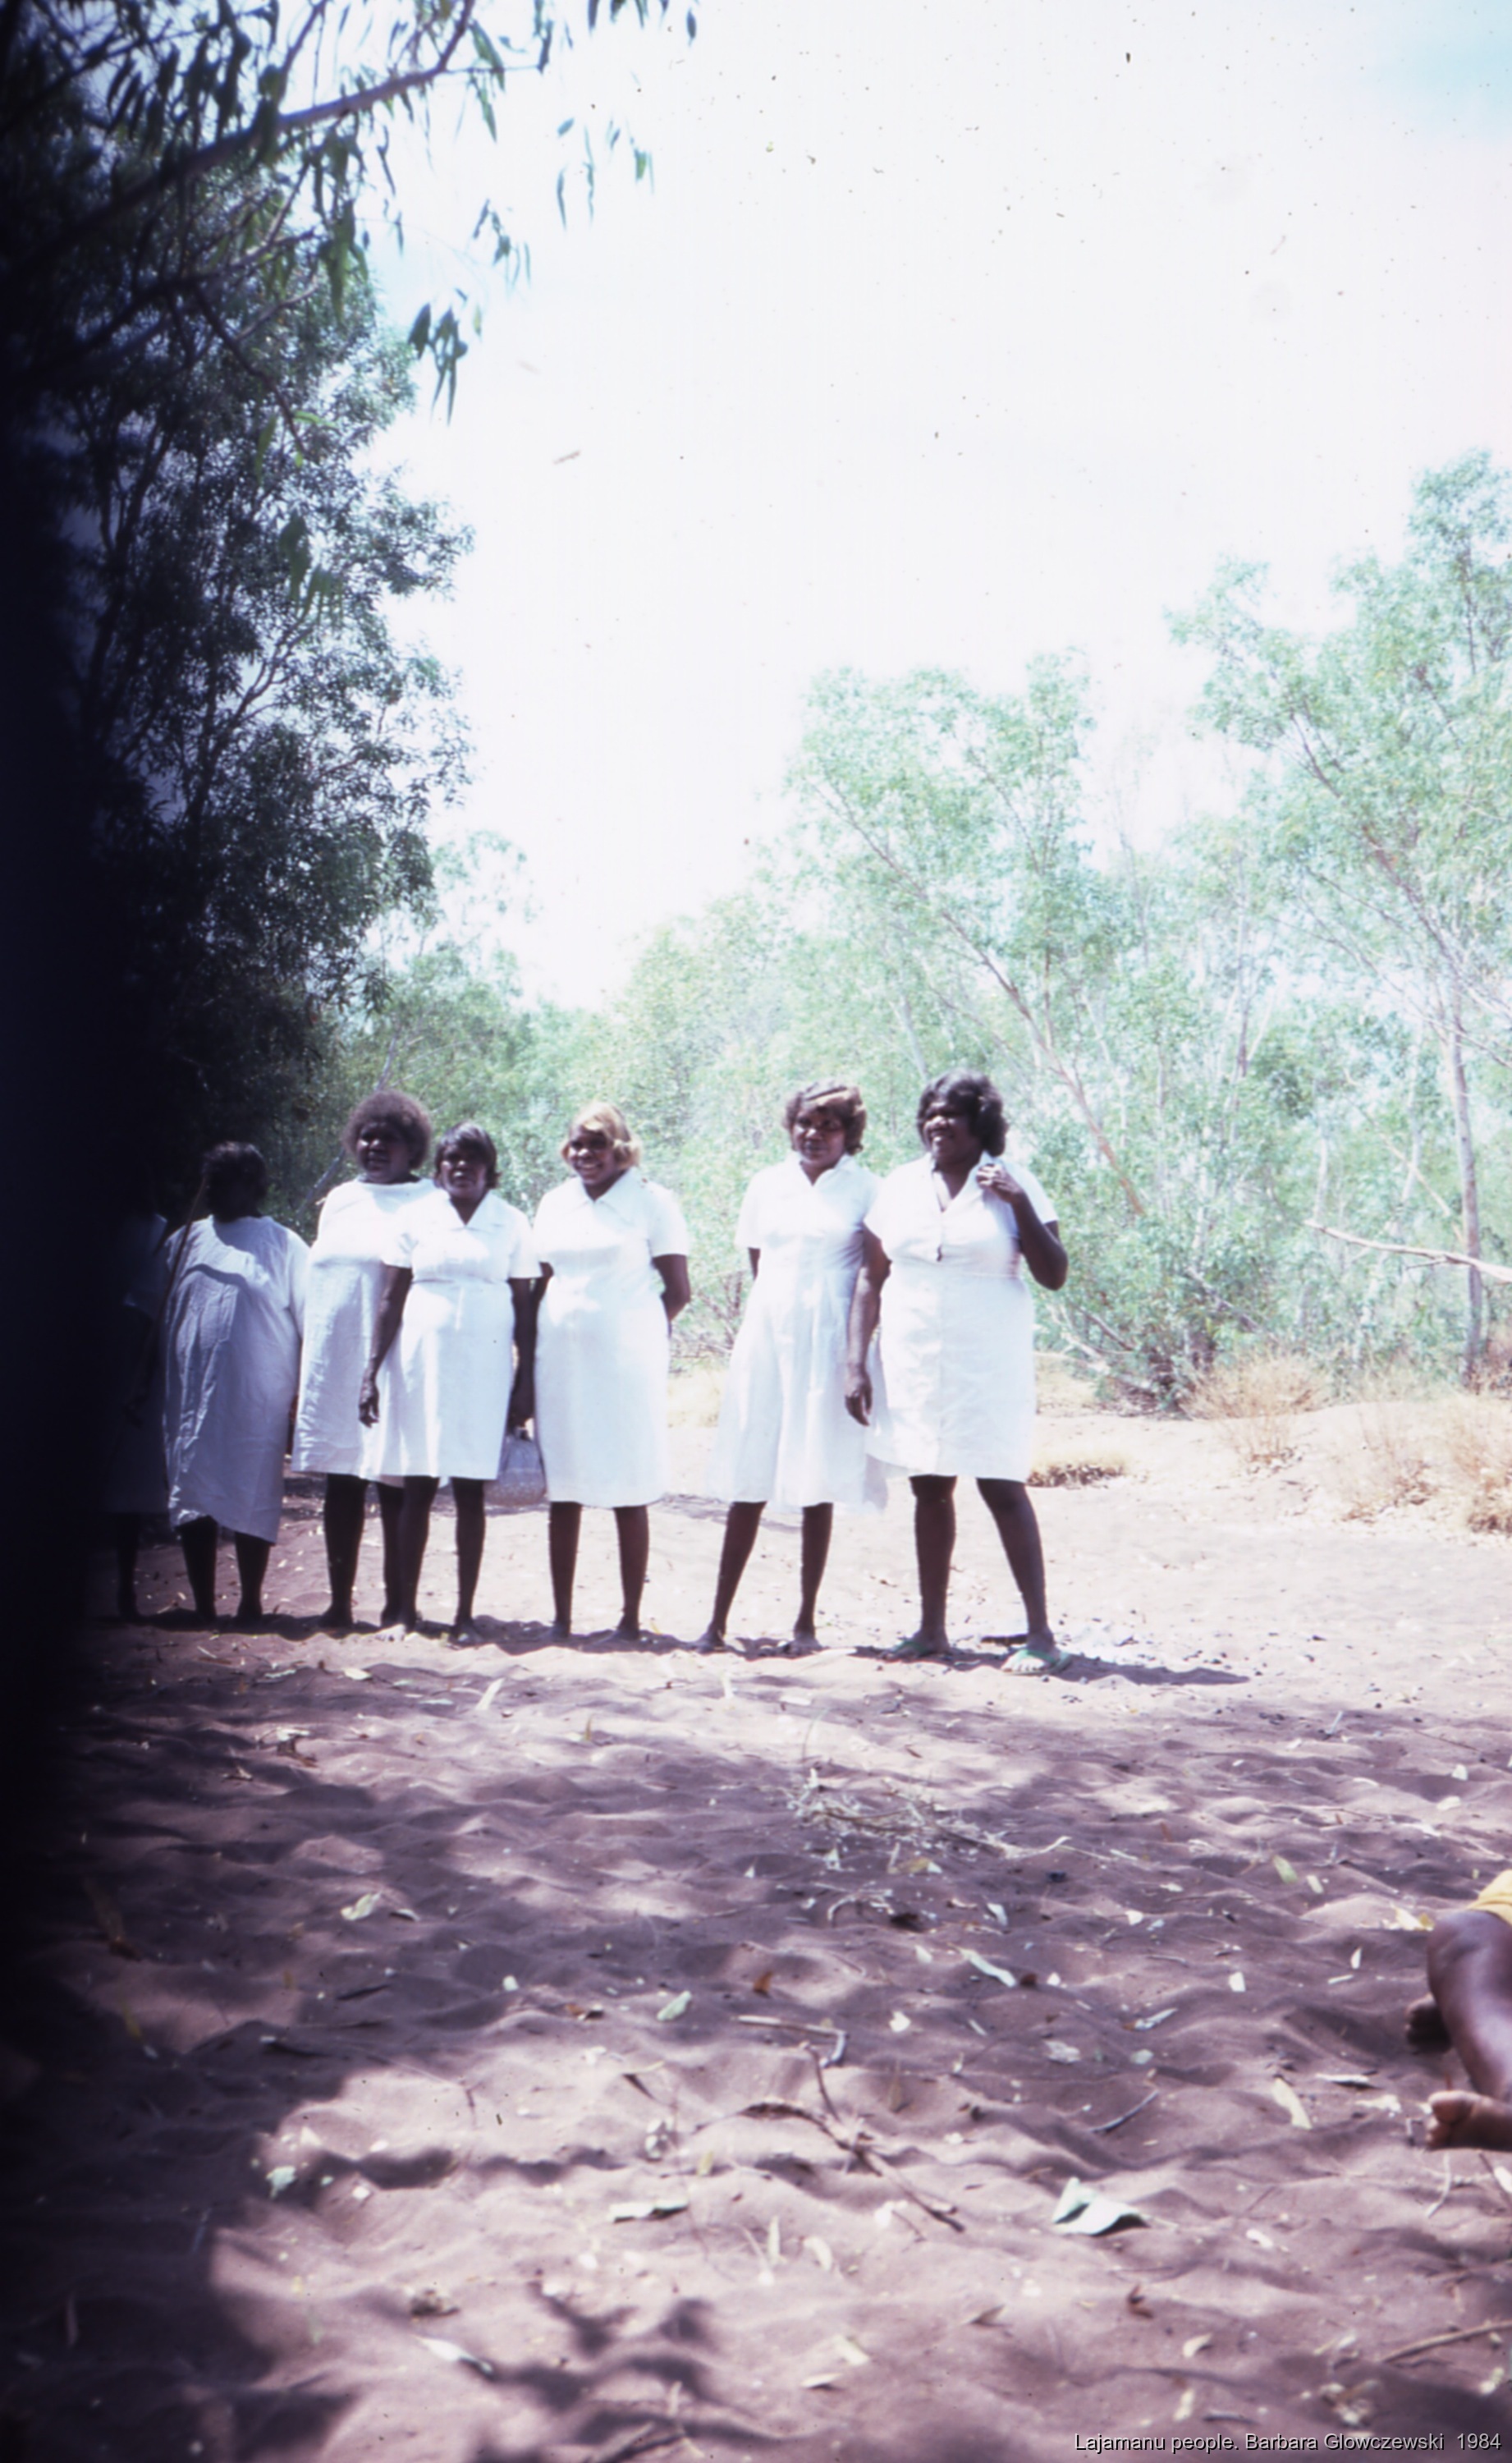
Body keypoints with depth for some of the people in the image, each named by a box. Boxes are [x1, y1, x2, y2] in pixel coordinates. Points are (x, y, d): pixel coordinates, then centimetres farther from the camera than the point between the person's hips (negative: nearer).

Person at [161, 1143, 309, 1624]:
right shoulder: (185, 1241, 14)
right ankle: (203, 1604, 13)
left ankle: (250, 1602, 16)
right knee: (192, 1496, 4)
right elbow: (159, 1316, 17)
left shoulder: (283, 1246, 2)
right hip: (190, 1397, 4)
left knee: (251, 1497, 3)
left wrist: (305, 1394, -6)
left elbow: (311, 1321, 0)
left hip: (255, 1399, -4)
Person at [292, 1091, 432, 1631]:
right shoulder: (338, 1201, 16)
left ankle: (396, 1602, 8)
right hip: (332, 1364, 5)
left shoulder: (428, 1203, 0)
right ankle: (339, 1601, 15)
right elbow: (318, 1282, 19)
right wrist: (305, 1368, 14)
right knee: (341, 1481, 8)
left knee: (395, 1484, -1)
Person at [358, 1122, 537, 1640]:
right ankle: (406, 1608, 12)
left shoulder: (512, 1225, 5)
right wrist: (371, 1372, -3)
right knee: (417, 1490, 3)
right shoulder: (415, 1219, 5)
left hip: (484, 1369, 0)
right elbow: (390, 1300, 4)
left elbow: (523, 1308, 5)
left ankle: (465, 1613, 9)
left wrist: (524, 1384, 0)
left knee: (470, 1492, 3)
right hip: (422, 1365, 0)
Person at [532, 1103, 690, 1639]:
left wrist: (637, 1331, 1)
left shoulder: (652, 1202, -2)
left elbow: (678, 1291, -3)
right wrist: (530, 1358, 10)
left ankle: (631, 1617, 9)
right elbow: (541, 1284, 18)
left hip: (624, 1363, -4)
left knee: (629, 1493, 1)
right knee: (561, 1492, 7)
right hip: (560, 1359, 5)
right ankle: (560, 1615, 15)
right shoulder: (554, 1203, 13)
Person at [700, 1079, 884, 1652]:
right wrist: (781, 1306, 10)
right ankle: (718, 1619, 4)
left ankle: (806, 1619, 11)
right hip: (767, 1339, 2)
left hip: (829, 1346, -2)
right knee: (748, 1486, 1)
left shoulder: (867, 1190, 1)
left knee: (819, 1486, 2)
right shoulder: (767, 1185, 11)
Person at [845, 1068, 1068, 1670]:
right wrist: (856, 1361, 1)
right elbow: (870, 1278, 8)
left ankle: (1040, 1631, 1)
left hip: (988, 1365, -3)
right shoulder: (900, 1186, 7)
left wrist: (1019, 1203, -14)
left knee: (1002, 1487, -5)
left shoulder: (1012, 1185, 0)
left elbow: (1054, 1275, -5)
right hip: (914, 1365, 4)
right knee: (930, 1488, 9)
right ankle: (931, 1629, 16)